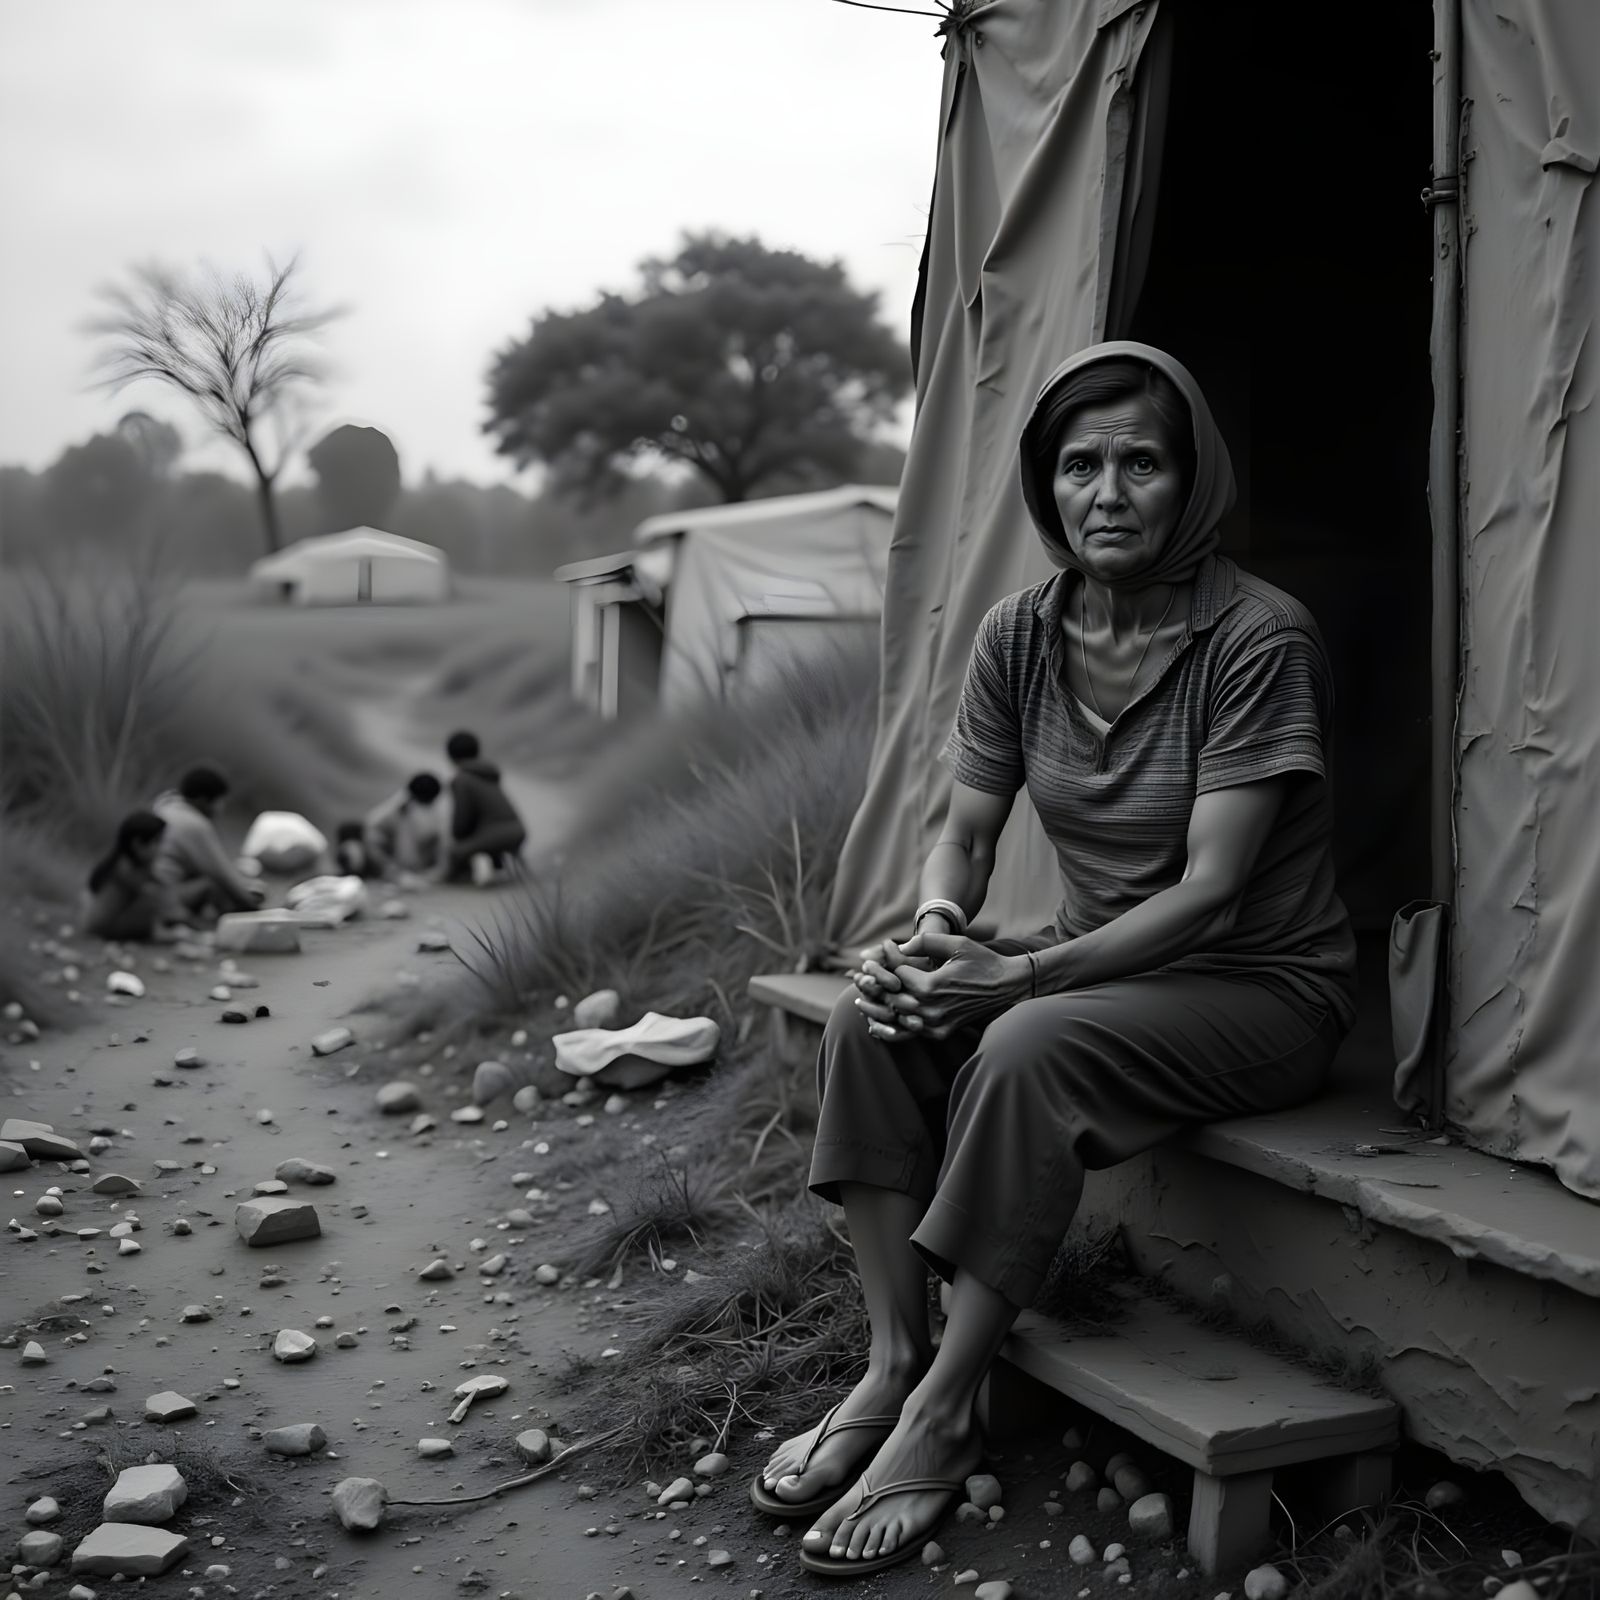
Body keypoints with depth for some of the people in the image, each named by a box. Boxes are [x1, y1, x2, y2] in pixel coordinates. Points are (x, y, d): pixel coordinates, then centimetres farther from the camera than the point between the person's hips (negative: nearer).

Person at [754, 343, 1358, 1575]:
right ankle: (892, 1364, -13)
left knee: (1027, 1048, -33)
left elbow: (1211, 887, -22)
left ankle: (944, 1415, -20)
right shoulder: (1021, 637, -1)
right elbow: (965, 836, 4)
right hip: (1100, 961, 6)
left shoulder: (1258, 638, -18)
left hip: (1265, 983, -6)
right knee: (874, 1019, -18)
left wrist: (1018, 975, -30)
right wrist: (937, 930, -20)